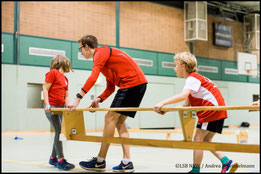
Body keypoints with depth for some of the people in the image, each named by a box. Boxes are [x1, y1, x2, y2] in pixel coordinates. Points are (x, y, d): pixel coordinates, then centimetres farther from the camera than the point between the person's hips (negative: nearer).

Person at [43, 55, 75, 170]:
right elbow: (45, 89, -9)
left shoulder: (65, 79, 19)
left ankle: (53, 158, 22)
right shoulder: (53, 73, -4)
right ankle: (61, 161, -14)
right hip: (51, 107, -8)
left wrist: (68, 106, 1)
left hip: (60, 107, 8)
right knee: (59, 131, -14)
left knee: (60, 132, 8)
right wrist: (47, 104, -18)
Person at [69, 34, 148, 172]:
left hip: (132, 82, -10)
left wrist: (78, 98, -22)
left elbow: (93, 77, -20)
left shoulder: (101, 52, -4)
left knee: (110, 118, -9)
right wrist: (99, 99, 7)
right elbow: (110, 87, 23)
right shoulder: (104, 57, 26)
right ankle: (127, 163, 3)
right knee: (119, 122, 8)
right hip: (139, 83, 10)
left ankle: (100, 161, -6)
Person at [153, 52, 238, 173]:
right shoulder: (194, 78, 21)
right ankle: (227, 163, 10)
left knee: (198, 139, -5)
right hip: (218, 111, 10)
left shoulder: (192, 78, -10)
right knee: (205, 141, 14)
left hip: (212, 109, -10)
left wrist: (163, 102, -32)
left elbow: (183, 96, -31)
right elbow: (186, 104, 12)